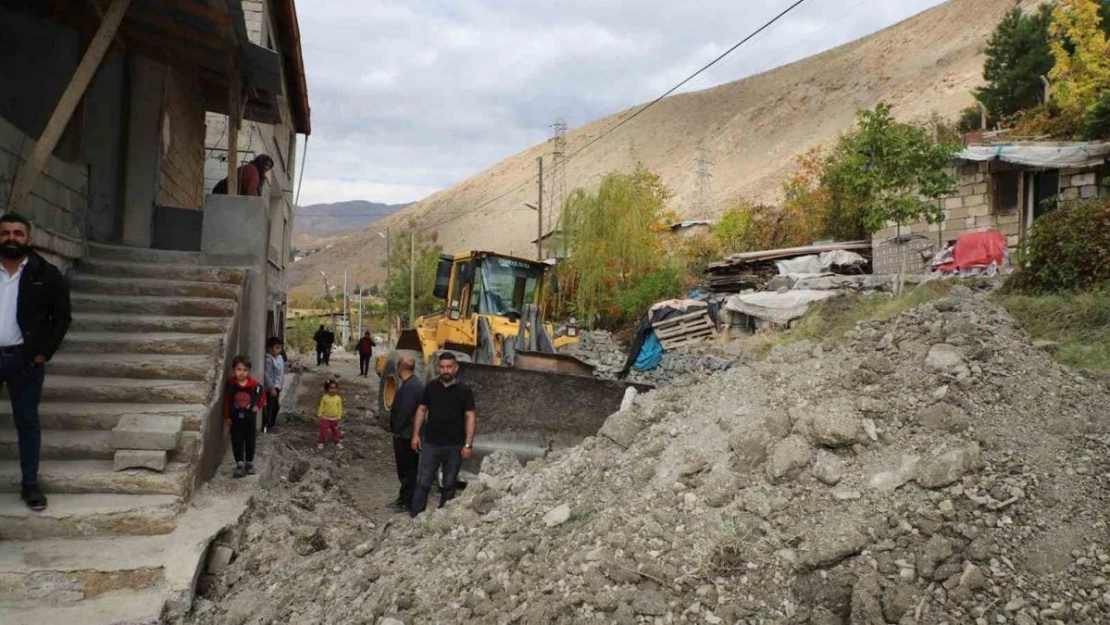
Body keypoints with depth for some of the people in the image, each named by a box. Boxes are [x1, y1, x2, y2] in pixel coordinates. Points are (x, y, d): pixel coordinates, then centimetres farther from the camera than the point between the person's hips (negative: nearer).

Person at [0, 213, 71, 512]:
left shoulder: (46, 274, -1)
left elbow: (62, 317, 0)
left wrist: (44, 353, -6)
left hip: (24, 360, -2)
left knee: (27, 422, 6)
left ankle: (30, 485, 13)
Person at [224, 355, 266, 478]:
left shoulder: (254, 384, -14)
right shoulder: (230, 384, -13)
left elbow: (262, 394, 5)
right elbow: (227, 401, -5)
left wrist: (258, 406, 0)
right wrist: (227, 417, -3)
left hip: (250, 417, 0)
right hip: (235, 417, 0)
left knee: (250, 441, 11)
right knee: (237, 441, -1)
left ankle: (249, 463, 24)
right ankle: (239, 464, 3)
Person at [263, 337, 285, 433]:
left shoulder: (280, 357, 7)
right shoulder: (269, 359, -21)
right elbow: (268, 375, -22)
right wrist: (271, 388, -21)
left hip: (277, 386, 9)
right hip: (271, 387, -9)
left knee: (276, 406, 18)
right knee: (270, 406, -6)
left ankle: (272, 423, 32)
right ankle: (266, 426, -2)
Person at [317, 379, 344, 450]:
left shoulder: (338, 398, -9)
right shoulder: (325, 397, -11)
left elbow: (339, 408, -3)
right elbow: (321, 407, -4)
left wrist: (339, 417, -3)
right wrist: (319, 415, -4)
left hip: (334, 419, 1)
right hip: (325, 418, -1)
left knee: (335, 431, 14)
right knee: (323, 430, 6)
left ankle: (338, 442, 28)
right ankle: (321, 442, 21)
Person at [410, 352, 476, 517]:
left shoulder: (464, 391, -3)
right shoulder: (431, 387, 5)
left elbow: (470, 417, -4)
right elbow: (421, 410, 11)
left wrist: (468, 444, -11)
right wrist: (416, 434, 3)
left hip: (454, 446, -1)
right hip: (431, 444, 1)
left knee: (449, 486, 10)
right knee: (423, 483, -1)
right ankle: (414, 517, 2)